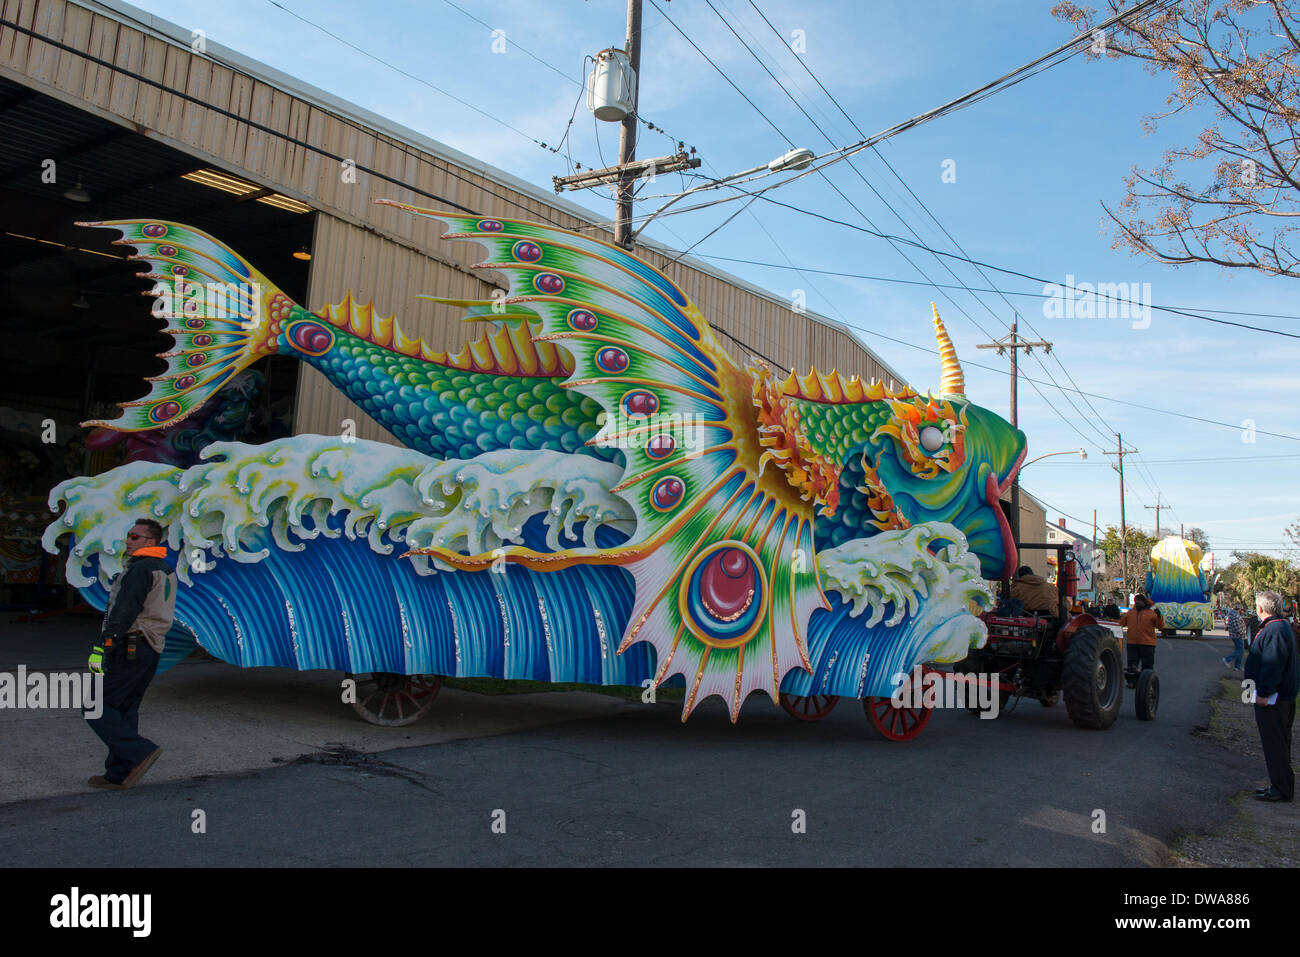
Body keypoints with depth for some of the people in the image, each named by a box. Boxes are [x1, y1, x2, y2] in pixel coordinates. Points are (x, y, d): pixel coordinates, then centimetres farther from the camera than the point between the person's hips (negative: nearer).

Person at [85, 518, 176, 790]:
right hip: (150, 651, 10)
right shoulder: (166, 571, 17)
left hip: (128, 649, -10)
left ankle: (140, 752, -14)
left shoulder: (141, 569, -13)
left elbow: (124, 612, -22)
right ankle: (119, 774, 15)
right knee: (124, 710, 13)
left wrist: (102, 646, -24)